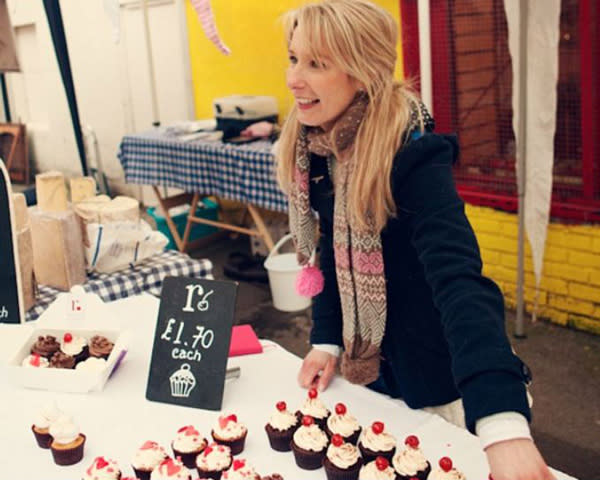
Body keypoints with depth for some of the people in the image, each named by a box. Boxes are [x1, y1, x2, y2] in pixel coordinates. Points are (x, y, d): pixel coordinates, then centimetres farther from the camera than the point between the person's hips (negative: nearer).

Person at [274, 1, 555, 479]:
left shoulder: (414, 154, -27)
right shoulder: (318, 148, -6)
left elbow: (459, 281, -39)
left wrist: (503, 423, -49)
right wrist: (326, 340, -3)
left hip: (437, 382, -6)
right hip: (368, 368, 7)